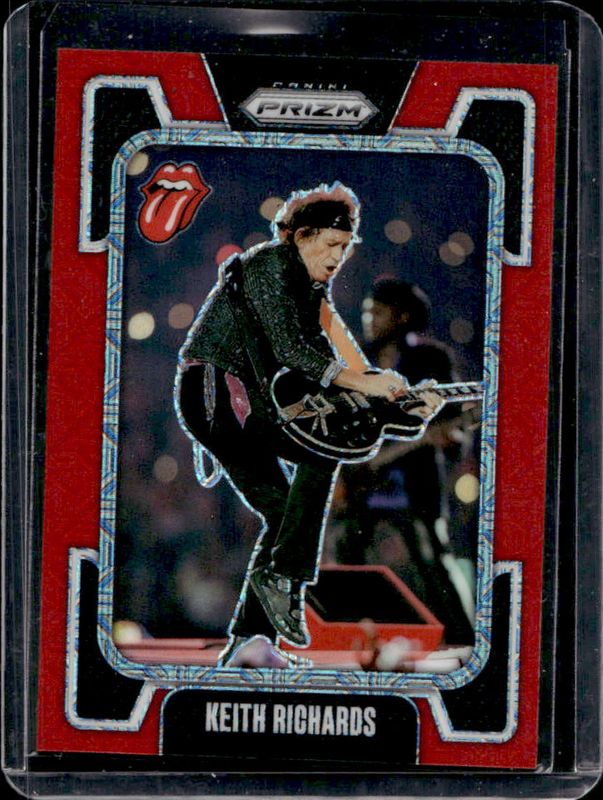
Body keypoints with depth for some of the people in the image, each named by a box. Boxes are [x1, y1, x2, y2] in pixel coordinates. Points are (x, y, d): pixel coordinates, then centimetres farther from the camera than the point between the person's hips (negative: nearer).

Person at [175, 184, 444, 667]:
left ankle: (247, 641, 5)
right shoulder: (270, 265, -11)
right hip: (212, 390, -9)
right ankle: (283, 574, -17)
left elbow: (320, 359, 9)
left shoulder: (311, 287, 17)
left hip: (239, 400, 9)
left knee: (285, 514, 5)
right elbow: (289, 349, -23)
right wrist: (362, 382, -29)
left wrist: (399, 399, -3)